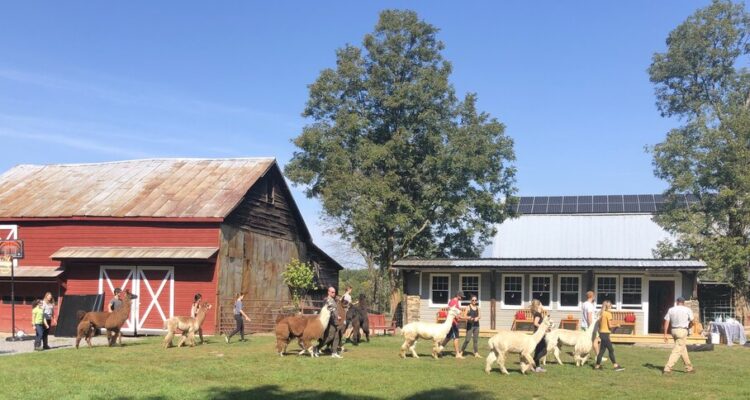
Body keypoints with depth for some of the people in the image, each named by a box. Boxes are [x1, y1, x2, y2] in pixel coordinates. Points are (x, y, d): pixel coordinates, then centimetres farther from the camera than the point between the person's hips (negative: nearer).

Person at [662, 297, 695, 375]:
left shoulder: (671, 310, 5)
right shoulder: (687, 310, -4)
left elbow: (666, 322, 1)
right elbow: (692, 322, 0)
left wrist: (665, 334, 2)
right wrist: (688, 327, 22)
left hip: (674, 330, 5)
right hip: (682, 330, -5)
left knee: (683, 349, 19)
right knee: (677, 351, -5)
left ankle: (689, 368, 28)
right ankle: (667, 369, -13)